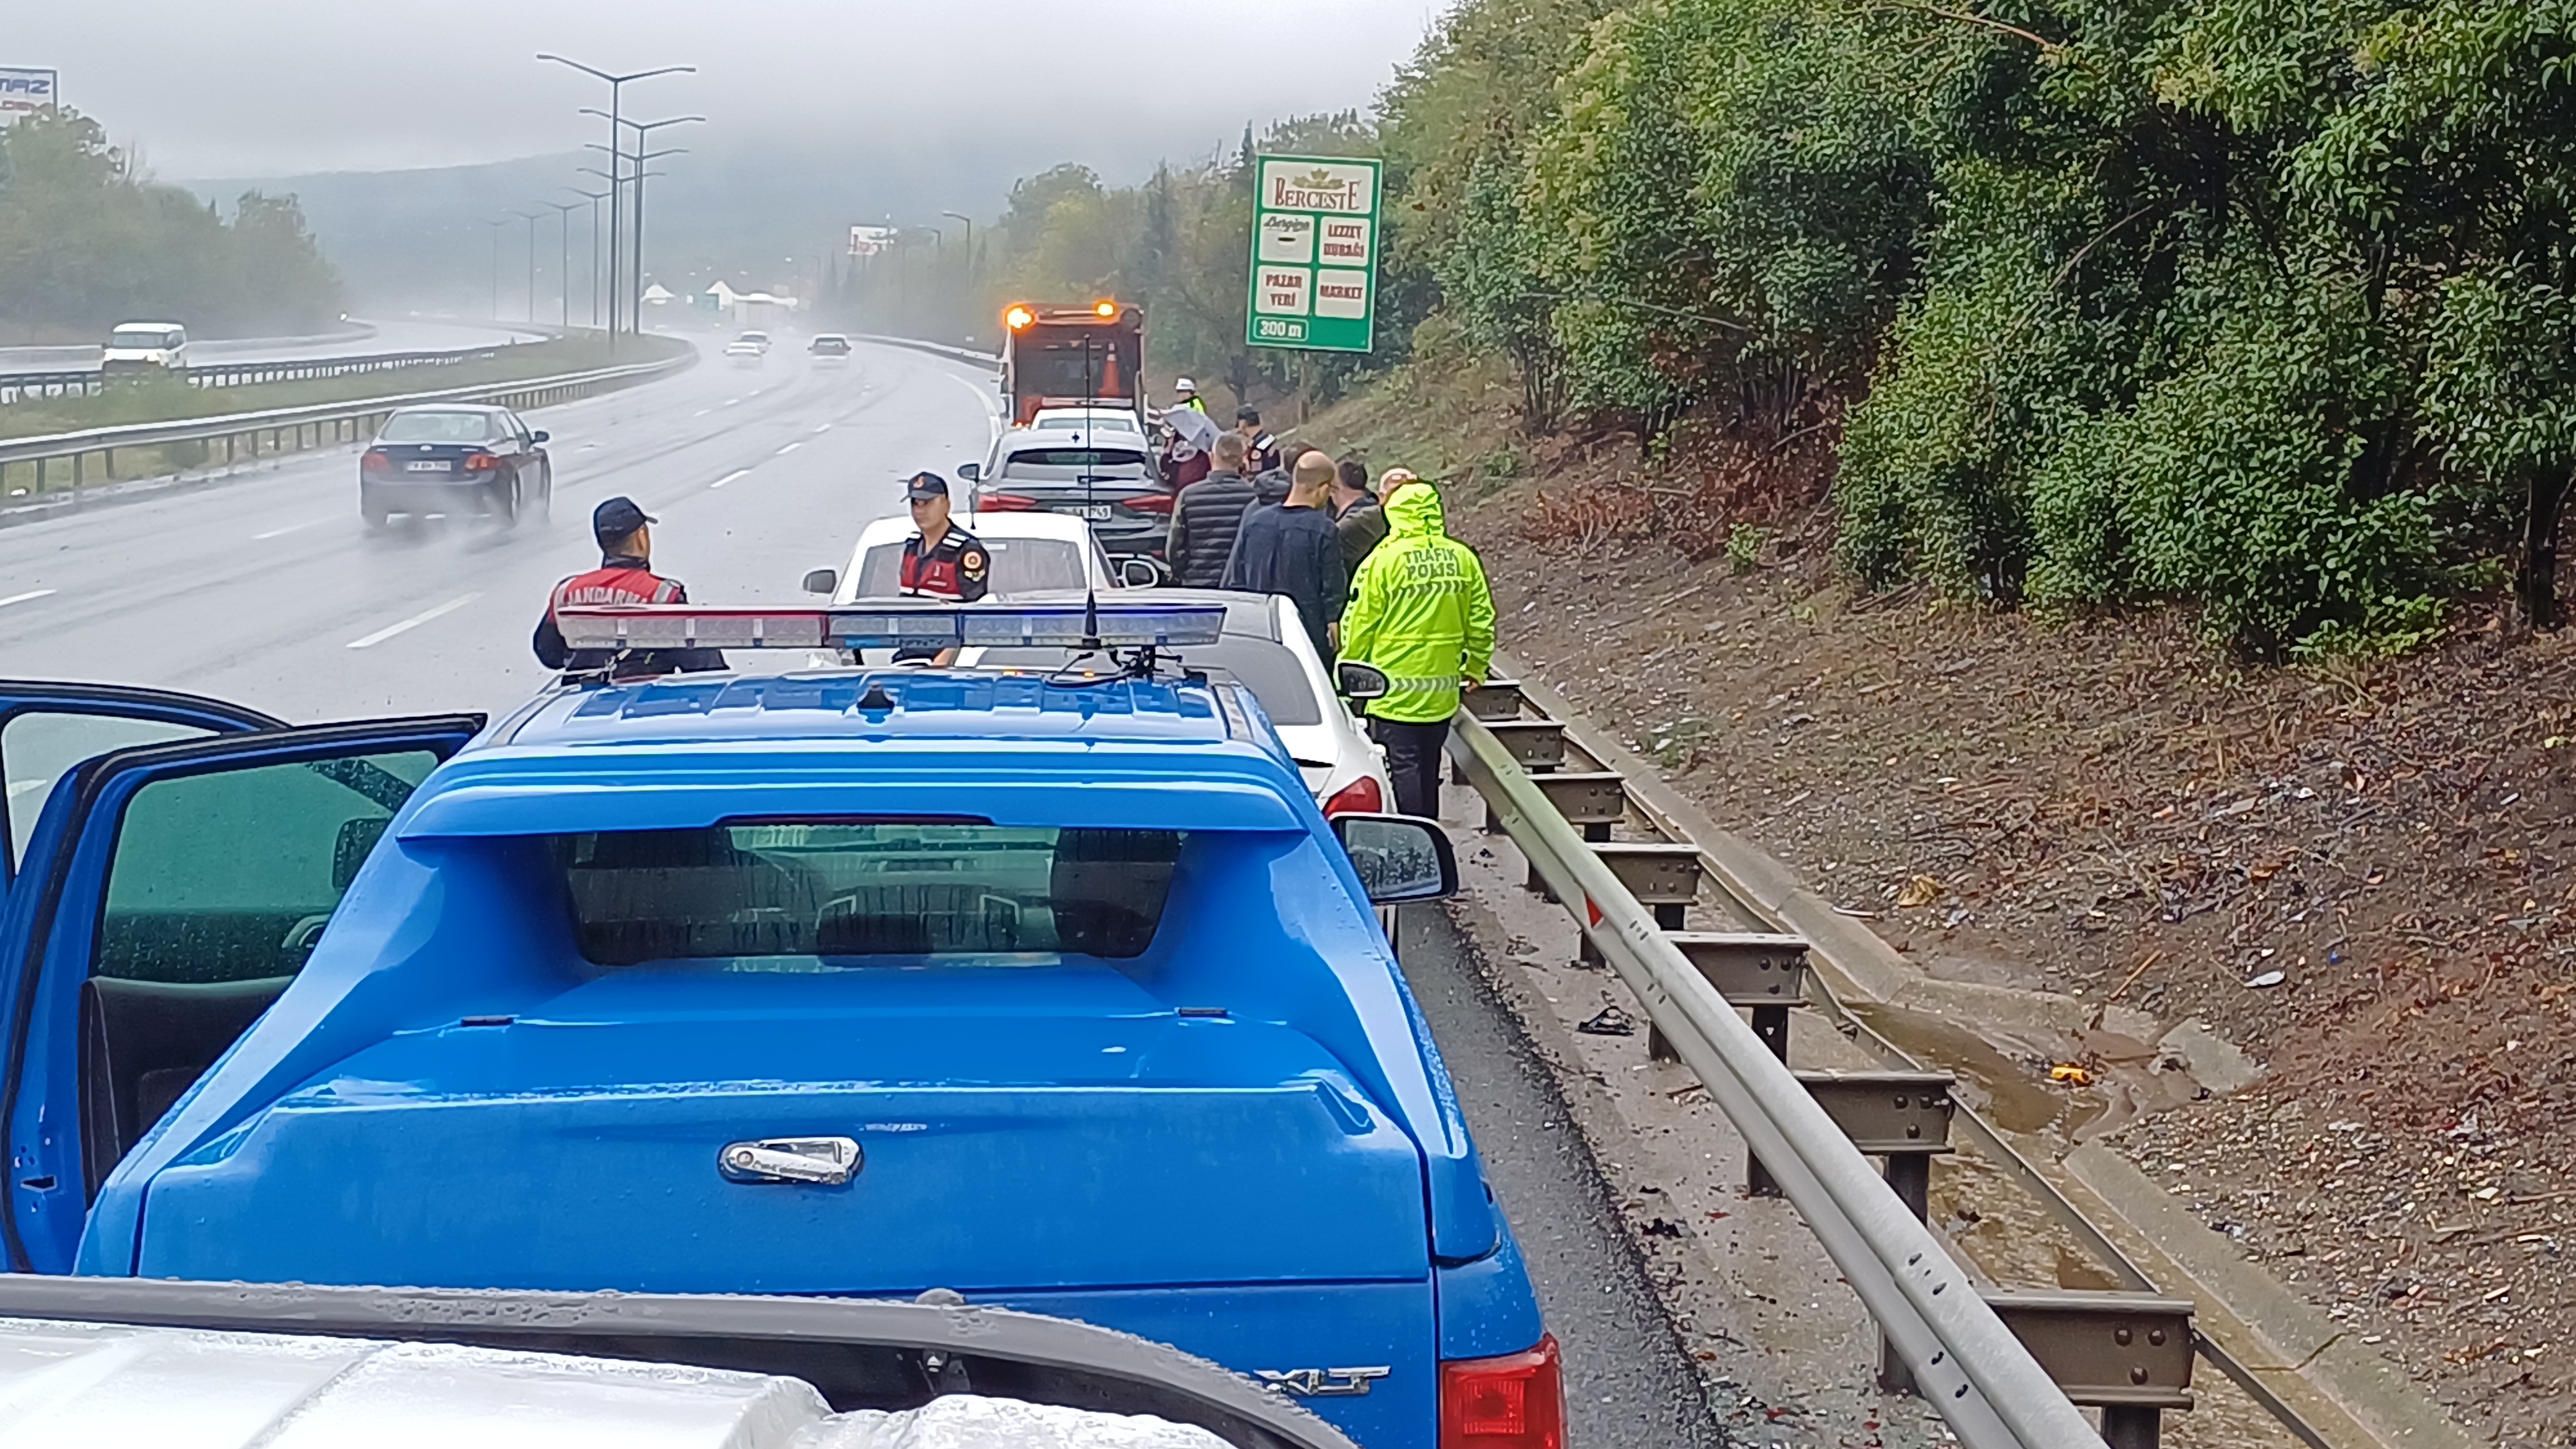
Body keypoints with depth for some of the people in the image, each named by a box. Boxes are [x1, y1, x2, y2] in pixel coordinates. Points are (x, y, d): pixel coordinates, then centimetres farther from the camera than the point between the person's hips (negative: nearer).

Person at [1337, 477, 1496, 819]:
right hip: (1442, 688, 5)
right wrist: (1476, 668, 21)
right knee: (1428, 767, 16)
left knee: (1403, 766, -1)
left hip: (1395, 687, -5)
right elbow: (1481, 621, 7)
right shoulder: (1463, 559, 1)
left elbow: (1359, 623, -7)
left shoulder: (1384, 559, -12)